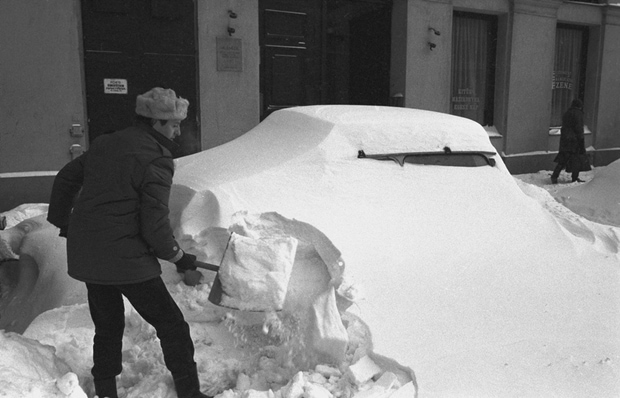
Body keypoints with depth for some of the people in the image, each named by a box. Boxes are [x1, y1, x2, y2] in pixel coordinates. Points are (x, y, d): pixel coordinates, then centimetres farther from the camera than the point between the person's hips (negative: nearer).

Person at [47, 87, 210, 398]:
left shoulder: (104, 144, 10)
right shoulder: (156, 159, -15)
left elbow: (65, 179, 21)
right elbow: (154, 226, -18)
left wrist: (62, 220, 34)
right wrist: (179, 256, -2)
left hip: (85, 256, 8)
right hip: (125, 259, -8)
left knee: (107, 326, 23)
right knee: (171, 325, 3)